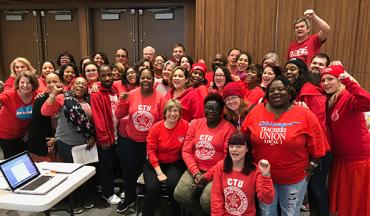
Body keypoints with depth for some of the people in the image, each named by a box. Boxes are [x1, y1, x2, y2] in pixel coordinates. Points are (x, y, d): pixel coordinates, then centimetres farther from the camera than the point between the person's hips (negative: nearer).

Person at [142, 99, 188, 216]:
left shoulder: (185, 126, -7)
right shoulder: (156, 128, -6)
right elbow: (151, 151, -7)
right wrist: (159, 172, -13)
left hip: (175, 164, 0)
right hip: (155, 163, 0)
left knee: (173, 184, -27)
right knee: (152, 187, -24)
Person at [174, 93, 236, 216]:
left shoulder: (229, 128, -5)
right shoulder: (195, 124, 8)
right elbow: (186, 151, 4)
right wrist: (196, 173, -9)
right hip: (195, 170, 4)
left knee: (206, 200, -26)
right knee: (180, 195, -18)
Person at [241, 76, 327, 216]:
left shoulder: (304, 114, -12)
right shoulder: (256, 112, -7)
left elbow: (316, 144, -4)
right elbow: (244, 139, 2)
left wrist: (311, 165, -3)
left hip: (294, 177, -1)